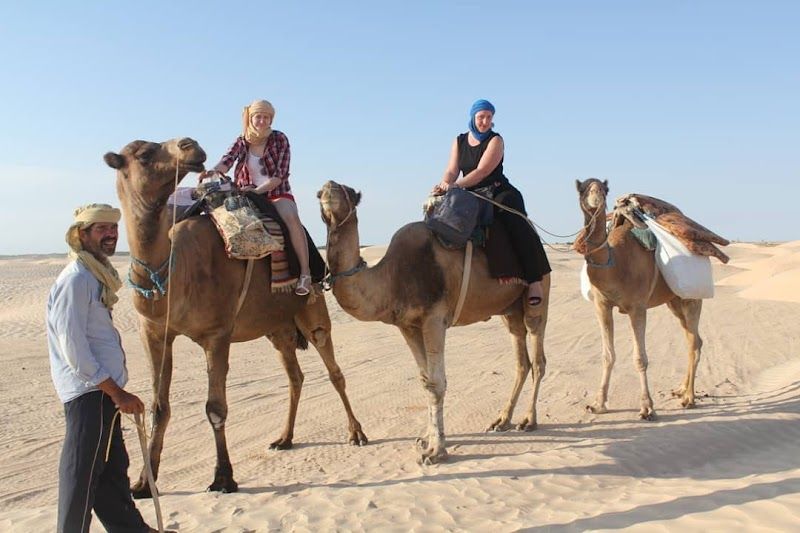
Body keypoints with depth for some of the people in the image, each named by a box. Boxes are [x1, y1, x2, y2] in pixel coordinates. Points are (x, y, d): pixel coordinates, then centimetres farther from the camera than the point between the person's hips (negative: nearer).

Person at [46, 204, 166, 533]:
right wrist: (116, 392, -17)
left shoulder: (98, 275, 15)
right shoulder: (76, 279, -15)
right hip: (89, 391, -10)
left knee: (113, 468, 19)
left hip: (101, 389, 10)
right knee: (83, 473, -2)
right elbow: (72, 346, -20)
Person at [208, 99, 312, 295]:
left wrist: (258, 190, -26)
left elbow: (280, 174, -11)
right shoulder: (241, 142, 5)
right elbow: (226, 161, -14)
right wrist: (213, 172, -38)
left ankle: (305, 273, -32)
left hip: (277, 194, -4)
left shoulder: (279, 139, -3)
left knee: (291, 218, -33)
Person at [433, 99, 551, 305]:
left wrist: (456, 185, -26)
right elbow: (451, 170, 5)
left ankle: (534, 280, -31)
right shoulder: (459, 141, 13)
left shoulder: (495, 140, -2)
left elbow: (482, 171, -15)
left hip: (499, 193, -5)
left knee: (518, 226, -29)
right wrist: (443, 185, -18)